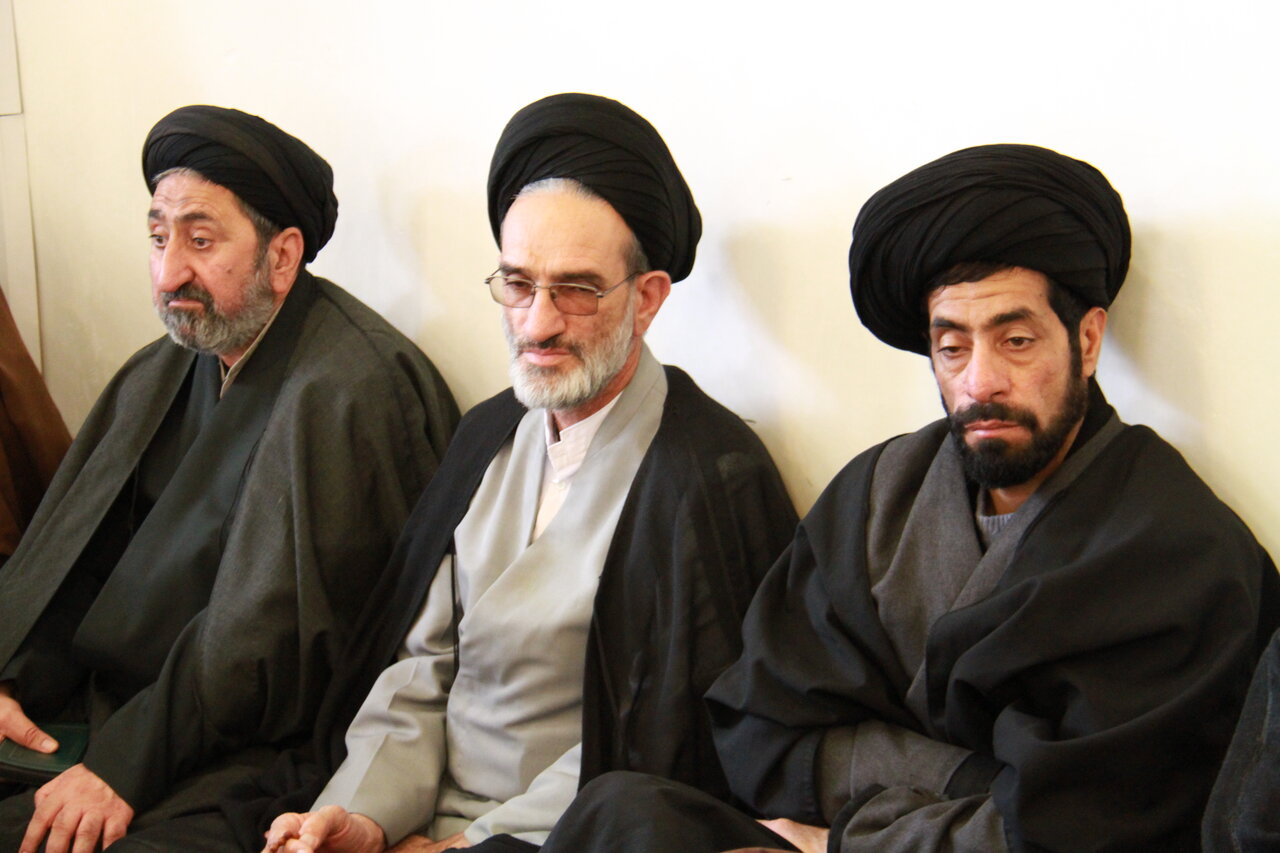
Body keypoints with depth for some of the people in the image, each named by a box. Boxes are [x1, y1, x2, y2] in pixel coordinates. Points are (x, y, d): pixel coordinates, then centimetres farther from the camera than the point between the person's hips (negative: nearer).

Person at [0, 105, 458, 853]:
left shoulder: (351, 391, -17)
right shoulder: (166, 373, 12)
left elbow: (271, 631, -20)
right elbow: (74, 549, 12)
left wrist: (127, 762, -21)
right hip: (99, 701, 8)